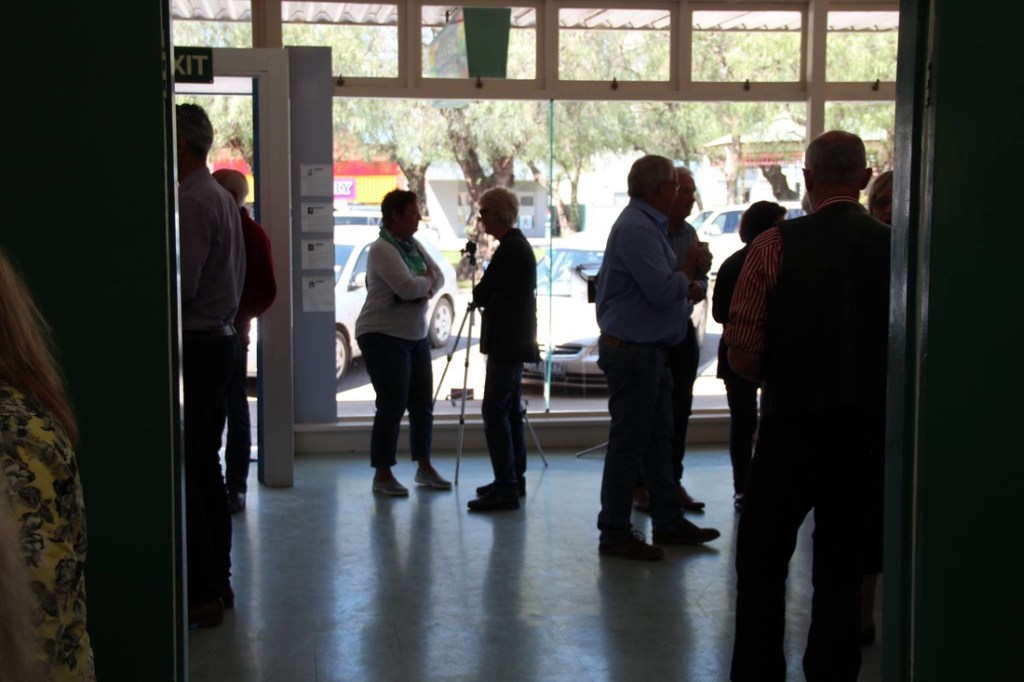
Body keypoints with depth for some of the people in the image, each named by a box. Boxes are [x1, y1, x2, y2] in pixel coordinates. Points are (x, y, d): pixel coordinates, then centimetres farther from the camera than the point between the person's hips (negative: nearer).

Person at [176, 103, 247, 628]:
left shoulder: (193, 200, -15)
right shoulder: (222, 196, 16)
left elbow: (181, 282, -21)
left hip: (194, 345, -10)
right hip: (218, 337, 10)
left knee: (183, 471, -6)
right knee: (205, 466, 15)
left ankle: (201, 593, -3)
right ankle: (218, 580, 22)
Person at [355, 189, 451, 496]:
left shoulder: (414, 245, 10)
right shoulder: (382, 249, -16)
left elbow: (438, 276, 7)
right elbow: (408, 288, -26)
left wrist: (425, 288, -14)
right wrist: (427, 280, -6)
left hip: (416, 335, 8)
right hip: (383, 336, -8)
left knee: (422, 403, 10)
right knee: (392, 405, -7)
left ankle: (424, 467, 22)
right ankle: (382, 475, 3)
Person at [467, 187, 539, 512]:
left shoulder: (510, 250, -17)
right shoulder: (518, 245, 15)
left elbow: (481, 294, -17)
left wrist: (479, 295, 2)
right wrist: (483, 296, 7)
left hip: (507, 343, -11)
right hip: (514, 340, 11)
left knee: (494, 412, -11)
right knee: (509, 411, 14)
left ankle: (506, 488, -11)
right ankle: (513, 480, 21)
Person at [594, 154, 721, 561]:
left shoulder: (648, 225, 16)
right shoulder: (636, 229, -19)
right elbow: (663, 291, -25)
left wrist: (687, 269, 2)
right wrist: (688, 271, -7)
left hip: (649, 349, 11)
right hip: (632, 350, -11)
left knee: (659, 439, 16)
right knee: (629, 443, -3)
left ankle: (668, 523, 25)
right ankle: (615, 534, 5)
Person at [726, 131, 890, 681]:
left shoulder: (776, 245, -11)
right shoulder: (896, 248, -4)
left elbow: (741, 353, -12)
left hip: (792, 424, -3)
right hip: (867, 429, 3)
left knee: (762, 560, 10)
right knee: (843, 566, 13)